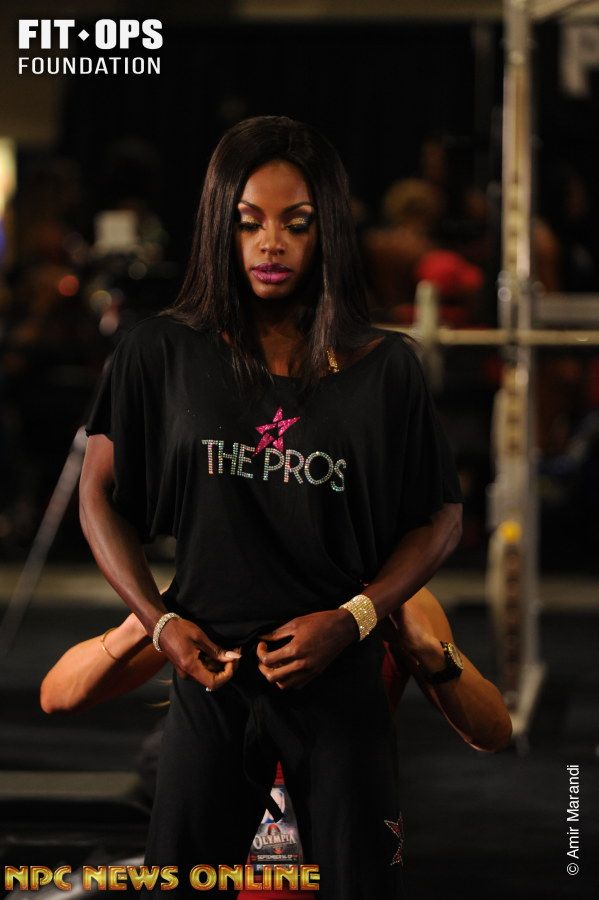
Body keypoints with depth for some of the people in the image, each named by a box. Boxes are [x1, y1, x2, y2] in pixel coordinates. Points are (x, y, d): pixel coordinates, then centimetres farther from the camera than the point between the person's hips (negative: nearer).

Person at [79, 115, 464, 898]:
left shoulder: (384, 369, -1)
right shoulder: (163, 353, -1)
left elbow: (441, 518, 5)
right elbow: (99, 495, 6)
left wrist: (353, 619, -9)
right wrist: (159, 621, -6)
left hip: (340, 675, 0)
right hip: (210, 668, 0)